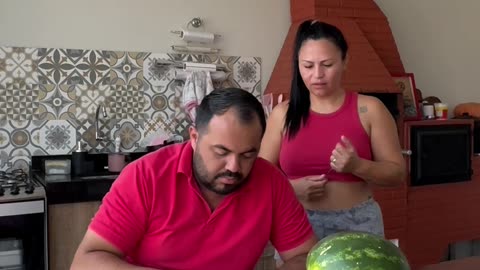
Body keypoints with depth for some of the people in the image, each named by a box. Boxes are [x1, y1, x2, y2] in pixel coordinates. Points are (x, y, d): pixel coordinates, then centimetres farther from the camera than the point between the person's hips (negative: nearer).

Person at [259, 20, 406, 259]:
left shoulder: (369, 109, -3)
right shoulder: (283, 113, 1)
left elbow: (397, 173, -1)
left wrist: (357, 166, -18)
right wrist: (292, 187, -13)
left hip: (358, 225, -1)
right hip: (297, 225, 1)